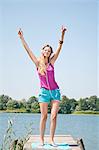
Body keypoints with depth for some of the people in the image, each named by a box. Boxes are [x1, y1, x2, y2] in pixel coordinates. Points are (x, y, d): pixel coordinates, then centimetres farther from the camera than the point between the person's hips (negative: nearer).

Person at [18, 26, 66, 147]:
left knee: (54, 116, -2)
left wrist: (62, 35, -12)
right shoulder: (38, 63, 3)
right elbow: (28, 50, 1)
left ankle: (51, 140, 4)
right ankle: (41, 139, 10)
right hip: (44, 91, -1)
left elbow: (59, 48, -2)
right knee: (44, 116, 1)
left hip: (55, 91, 2)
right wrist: (21, 38, -2)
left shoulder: (51, 62, 6)